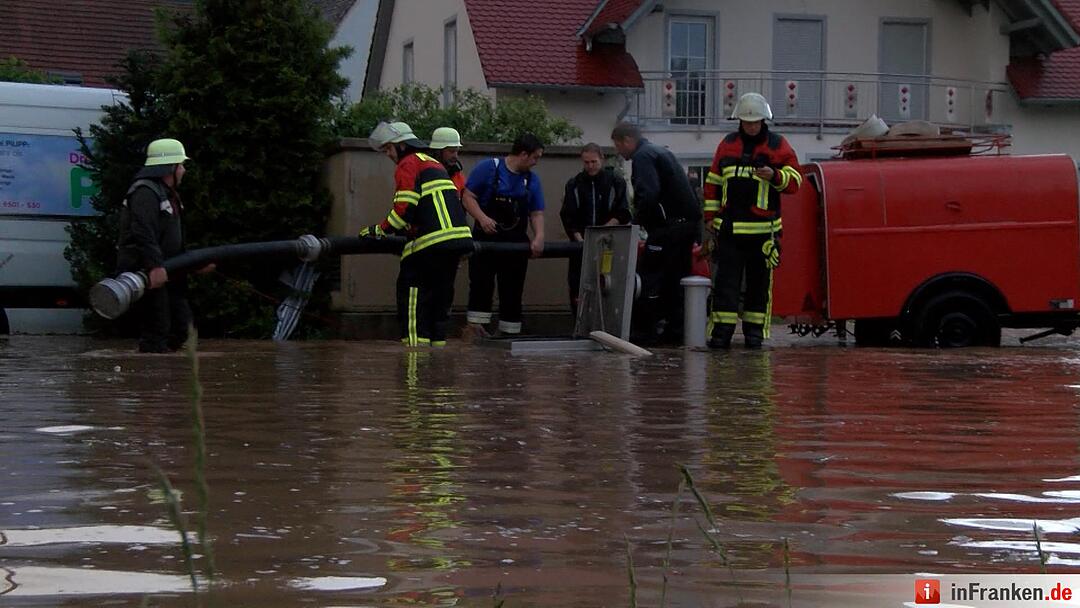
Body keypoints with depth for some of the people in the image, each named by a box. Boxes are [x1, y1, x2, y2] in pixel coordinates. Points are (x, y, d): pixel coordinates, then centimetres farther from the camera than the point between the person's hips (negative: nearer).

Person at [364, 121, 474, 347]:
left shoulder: (408, 164, -2)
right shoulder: (435, 164, 27)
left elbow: (404, 209, -13)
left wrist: (379, 230, -5)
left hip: (430, 243, -9)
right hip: (457, 238, 9)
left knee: (412, 293, -6)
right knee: (441, 293, 14)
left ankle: (415, 342, -13)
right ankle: (438, 341, 15)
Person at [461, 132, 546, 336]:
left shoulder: (532, 180, 9)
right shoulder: (488, 168, -5)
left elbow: (536, 213, 10)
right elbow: (468, 197, -6)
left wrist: (539, 237, -8)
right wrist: (482, 218, -22)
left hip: (516, 243, 5)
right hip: (485, 239, -5)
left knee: (512, 290, 7)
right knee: (481, 283, -14)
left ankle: (509, 334, 13)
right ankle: (476, 328, -13)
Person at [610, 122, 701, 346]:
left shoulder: (642, 157, -7)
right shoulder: (661, 152, 25)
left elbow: (649, 194, -23)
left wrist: (638, 219, -10)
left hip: (670, 225, -10)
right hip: (690, 222, 10)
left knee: (648, 276, -6)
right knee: (675, 278, 13)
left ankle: (646, 331, -7)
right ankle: (675, 329, 14)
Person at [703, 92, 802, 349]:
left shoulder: (777, 145, 4)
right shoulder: (727, 145, 11)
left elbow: (794, 180, 2)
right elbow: (713, 181, 16)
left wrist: (775, 176, -18)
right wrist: (711, 215, 11)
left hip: (763, 228, -1)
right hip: (729, 227, 1)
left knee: (759, 281, 5)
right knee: (726, 279, -5)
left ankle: (754, 328, 13)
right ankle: (722, 328, -6)